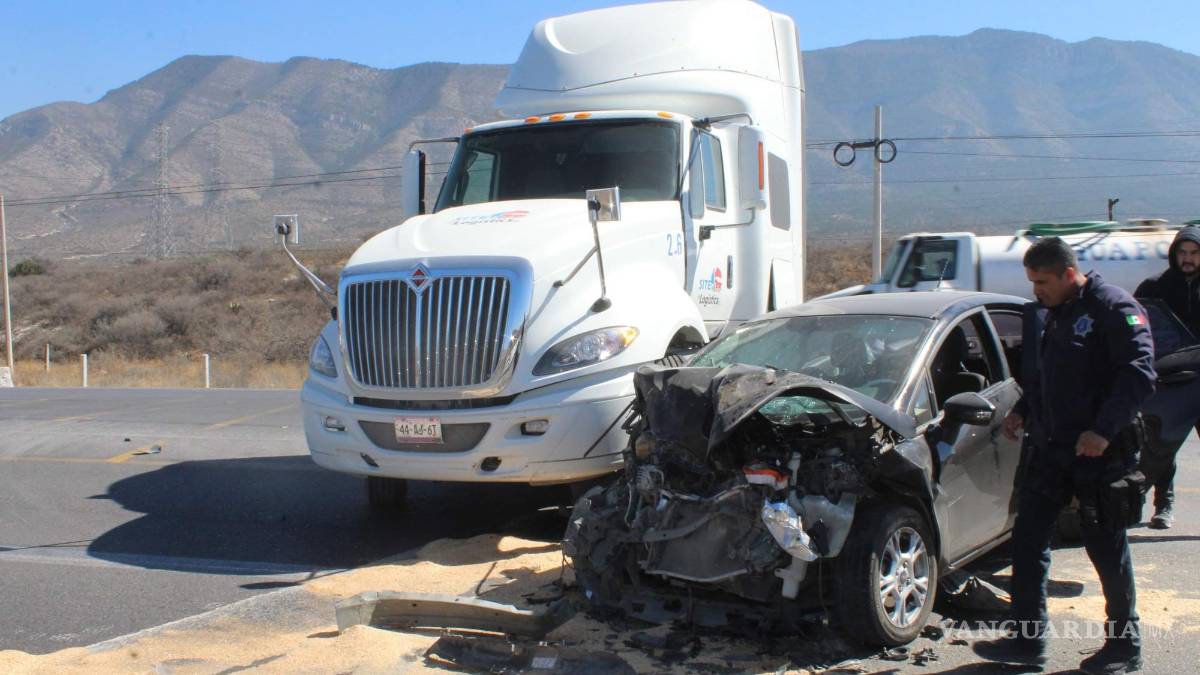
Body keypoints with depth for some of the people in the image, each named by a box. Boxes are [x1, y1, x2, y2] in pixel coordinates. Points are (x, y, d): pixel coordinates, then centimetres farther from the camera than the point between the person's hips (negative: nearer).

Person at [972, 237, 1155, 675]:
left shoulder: (1115, 308, -11)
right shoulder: (1056, 313, 15)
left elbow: (1139, 375, -19)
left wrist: (1104, 429, -26)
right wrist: (1022, 409, 12)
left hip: (1099, 452, -8)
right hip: (1049, 448, 8)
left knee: (1107, 548, 3)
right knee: (1028, 539, 5)